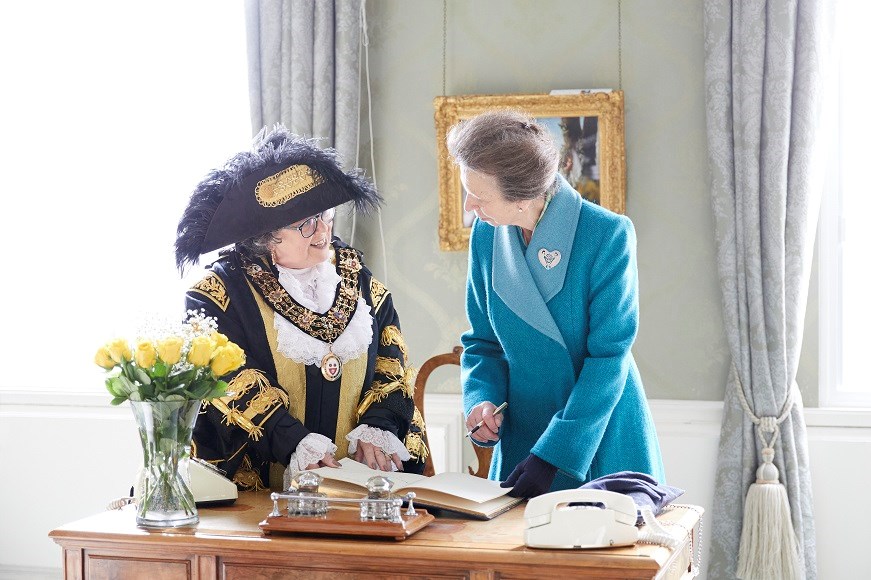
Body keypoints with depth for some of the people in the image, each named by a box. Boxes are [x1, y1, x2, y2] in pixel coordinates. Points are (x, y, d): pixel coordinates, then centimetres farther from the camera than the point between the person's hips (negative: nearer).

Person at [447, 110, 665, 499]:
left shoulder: (607, 235, -18)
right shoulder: (485, 235, -3)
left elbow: (609, 357, -19)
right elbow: (484, 342, 7)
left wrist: (554, 453, -24)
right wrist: (481, 399, -14)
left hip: (602, 443, -4)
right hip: (522, 439, 4)